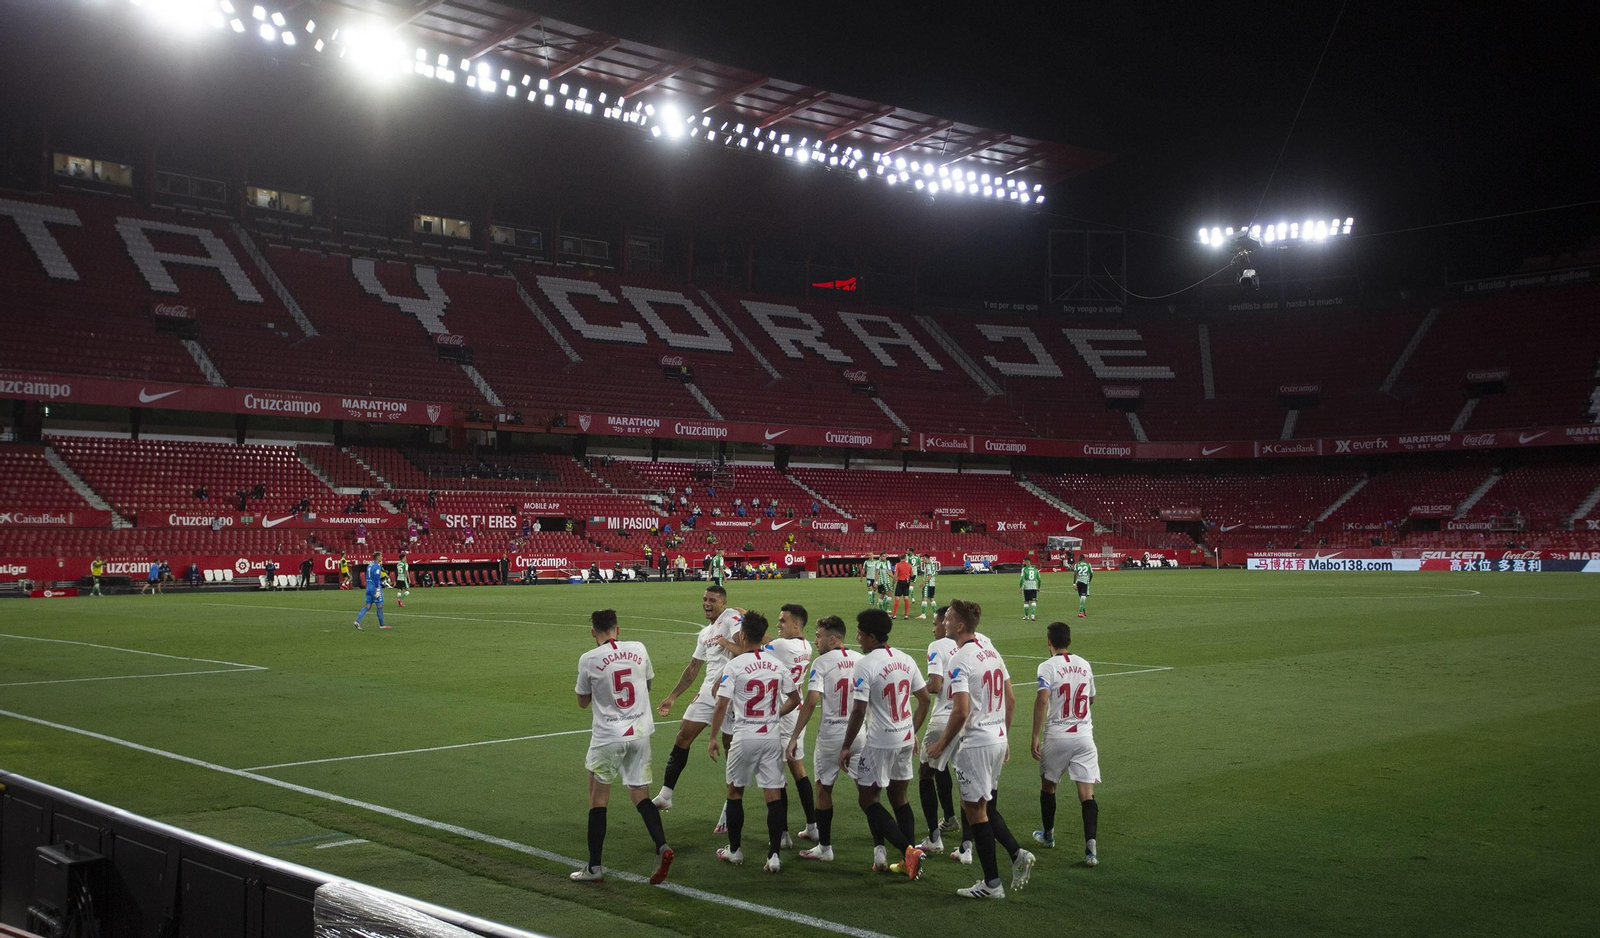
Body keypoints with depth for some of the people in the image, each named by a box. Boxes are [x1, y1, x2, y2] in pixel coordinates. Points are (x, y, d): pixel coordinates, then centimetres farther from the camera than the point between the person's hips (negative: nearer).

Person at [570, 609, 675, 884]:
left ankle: (594, 867, 12)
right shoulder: (639, 649, 1)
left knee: (598, 799, 8)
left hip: (608, 736, -3)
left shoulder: (589, 659, -9)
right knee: (641, 796, 11)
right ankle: (662, 846, -10)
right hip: (640, 733, 3)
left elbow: (583, 702, 5)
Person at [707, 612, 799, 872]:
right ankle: (774, 855, 0)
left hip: (744, 737, -3)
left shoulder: (735, 665, -10)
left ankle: (735, 850, 22)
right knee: (774, 795, 3)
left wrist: (714, 737, -2)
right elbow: (794, 698, 12)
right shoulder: (777, 664, 3)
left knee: (735, 791, 14)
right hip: (772, 736, 3)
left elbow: (721, 704, -11)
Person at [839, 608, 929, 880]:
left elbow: (858, 711, -18)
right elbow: (924, 699, 11)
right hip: (905, 738, 7)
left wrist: (846, 747, -9)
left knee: (868, 798, 5)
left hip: (880, 742, -7)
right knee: (899, 798, 16)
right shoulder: (906, 660, 5)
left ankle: (907, 849, -7)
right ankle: (910, 860, 15)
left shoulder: (866, 664, -16)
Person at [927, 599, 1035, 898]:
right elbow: (1010, 699, 15)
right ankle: (1017, 854, 10)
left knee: (975, 809, 1)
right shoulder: (991, 651, 9)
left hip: (976, 744, -9)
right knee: (984, 804, 22)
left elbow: (961, 711, -23)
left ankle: (991, 884, 6)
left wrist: (941, 745, -12)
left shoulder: (960, 660, -17)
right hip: (998, 739, 9)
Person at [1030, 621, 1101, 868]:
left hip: (1057, 735, -3)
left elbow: (1042, 700, -20)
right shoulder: (1085, 665, 8)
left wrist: (1035, 736, -17)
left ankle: (1048, 834, 35)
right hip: (1084, 735, 3)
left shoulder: (1048, 667, -8)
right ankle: (1091, 847, -15)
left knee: (1047, 785, 20)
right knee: (1087, 793, -2)